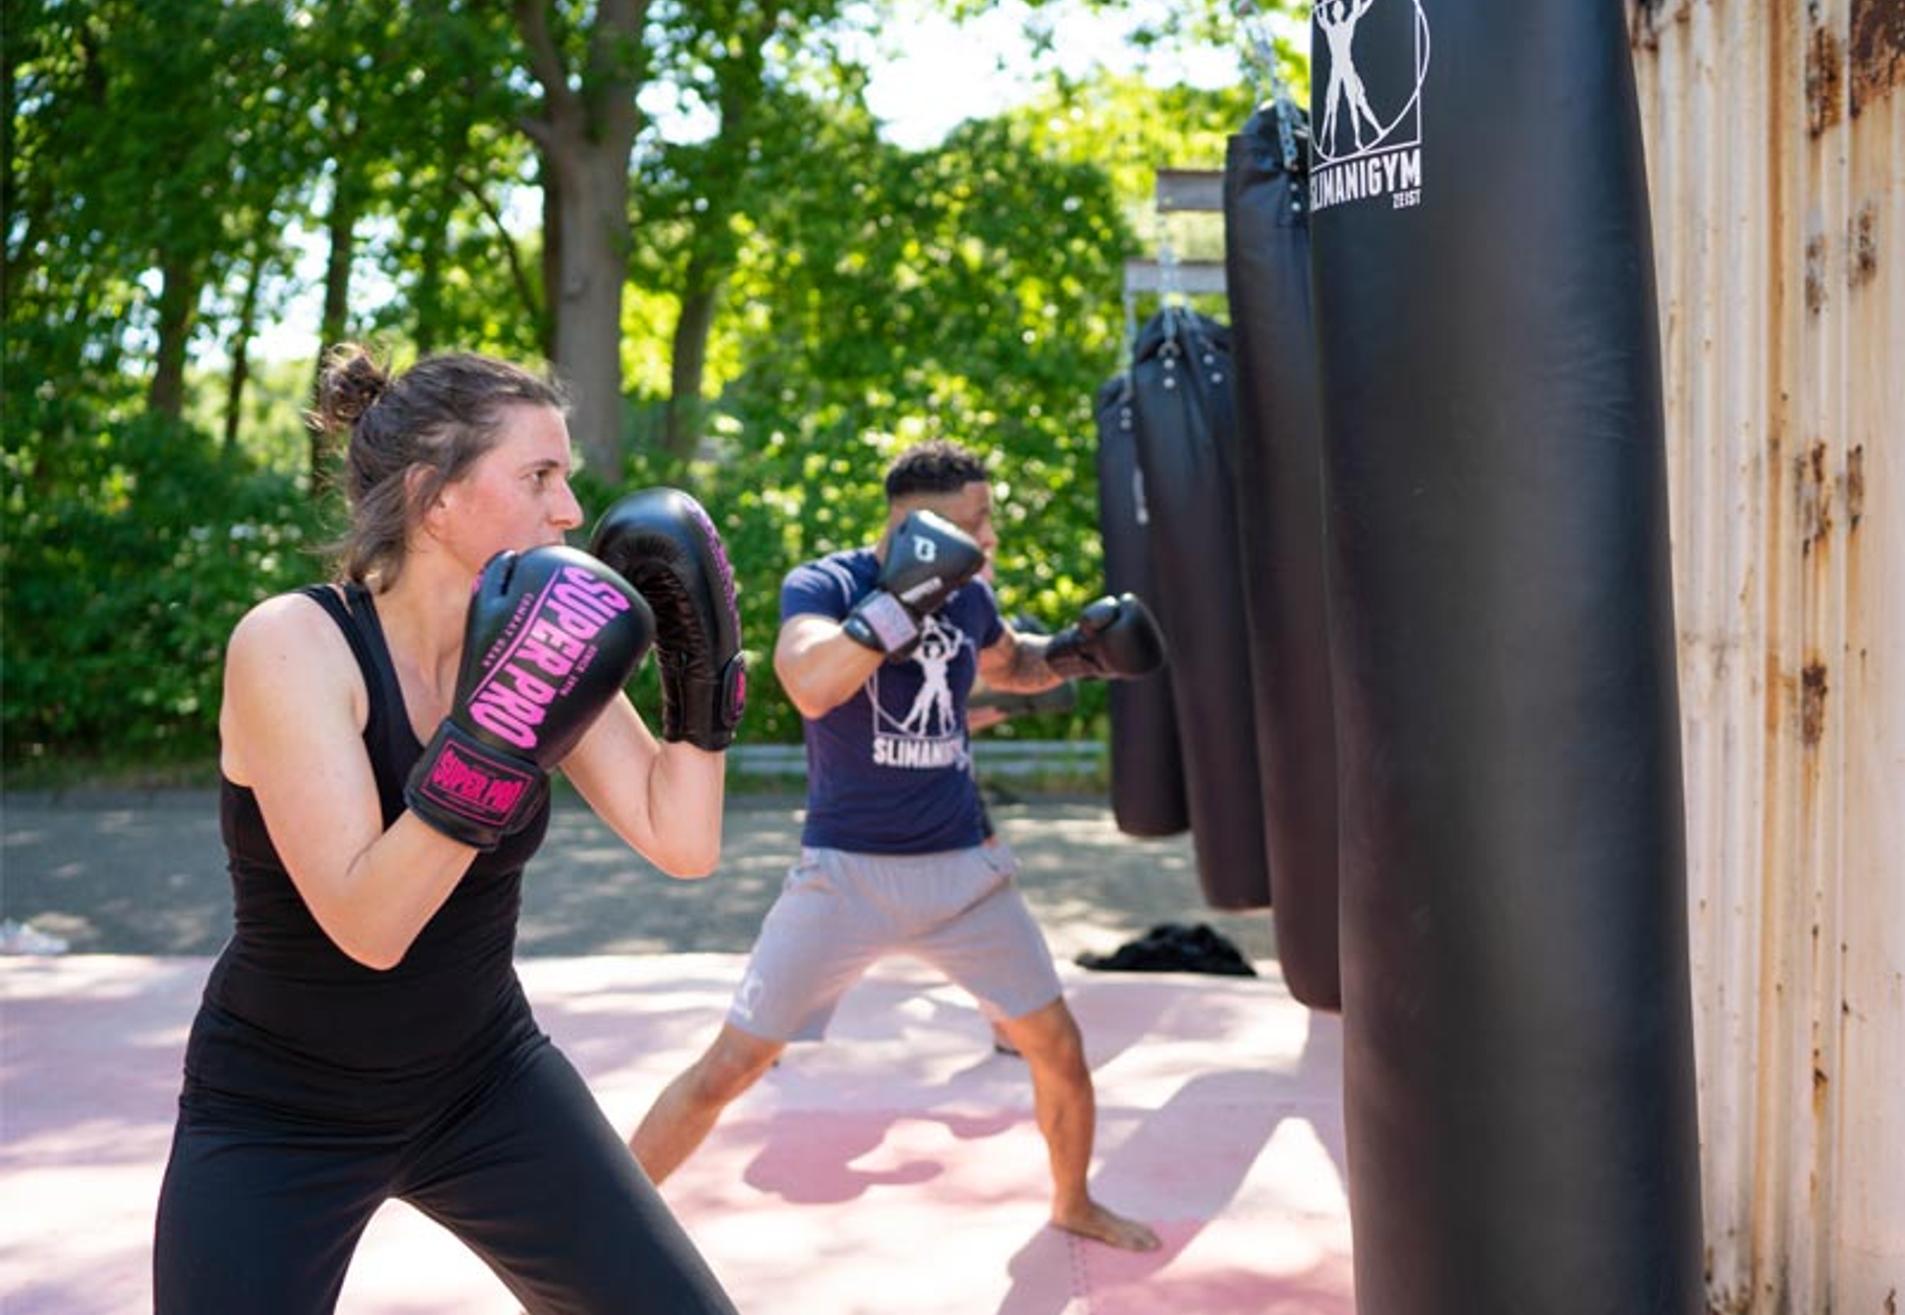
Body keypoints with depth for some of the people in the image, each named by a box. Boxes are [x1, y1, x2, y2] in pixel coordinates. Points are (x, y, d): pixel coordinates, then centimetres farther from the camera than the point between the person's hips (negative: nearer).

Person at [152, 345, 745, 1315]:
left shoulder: (537, 642, -6)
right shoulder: (292, 643, -21)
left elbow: (683, 846, -7)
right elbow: (369, 926, -29)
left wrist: (700, 666, -16)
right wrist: (494, 736, -38)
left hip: (486, 1084, 4)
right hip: (275, 1120, -4)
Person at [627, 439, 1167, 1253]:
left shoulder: (966, 595, 4)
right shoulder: (821, 585, -13)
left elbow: (1009, 666, 26)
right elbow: (812, 688, -34)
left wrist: (1072, 652, 7)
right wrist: (907, 594, -34)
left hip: (961, 868, 5)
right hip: (846, 872, -5)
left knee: (1059, 1046, 10)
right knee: (729, 1068, -5)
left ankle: (1073, 1204, 36)